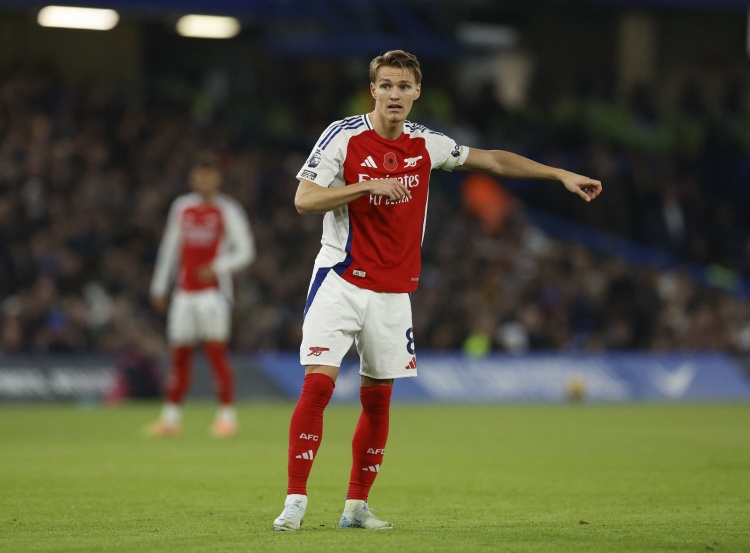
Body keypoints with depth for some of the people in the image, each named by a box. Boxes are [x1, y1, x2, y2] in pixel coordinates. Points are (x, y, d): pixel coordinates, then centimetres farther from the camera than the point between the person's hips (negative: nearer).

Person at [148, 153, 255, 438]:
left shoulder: (228, 211, -2)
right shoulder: (182, 207, 11)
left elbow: (245, 251, -3)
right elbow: (170, 247, 17)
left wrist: (217, 267, -18)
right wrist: (159, 286, 16)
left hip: (213, 291, -4)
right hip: (184, 293, 4)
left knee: (216, 351, -10)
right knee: (179, 355, 6)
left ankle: (227, 415, -6)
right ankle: (171, 416, 11)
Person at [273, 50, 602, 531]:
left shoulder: (425, 144, 5)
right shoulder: (344, 136, -7)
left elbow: (493, 161, 17)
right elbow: (304, 199, -12)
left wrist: (562, 175, 15)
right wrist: (369, 185, -22)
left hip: (394, 291, 4)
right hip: (341, 280, -4)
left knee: (378, 398, 5)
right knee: (319, 383, -16)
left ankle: (357, 506, 15)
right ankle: (295, 501, -13)